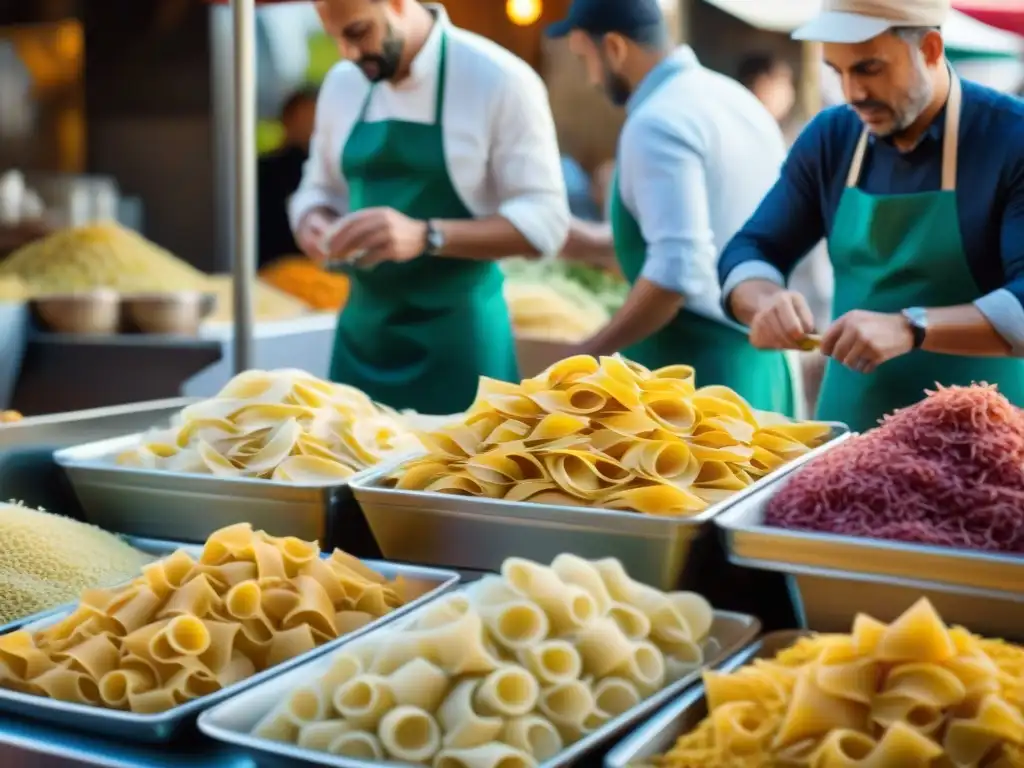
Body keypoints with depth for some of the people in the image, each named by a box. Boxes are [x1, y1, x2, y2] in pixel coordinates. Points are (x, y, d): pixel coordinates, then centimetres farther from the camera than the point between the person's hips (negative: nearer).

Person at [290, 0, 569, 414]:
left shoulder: (499, 80, -11)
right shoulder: (342, 84, 6)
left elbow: (545, 219, -14)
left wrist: (425, 236, -28)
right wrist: (313, 223, -6)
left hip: (457, 339, -5)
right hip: (362, 335, 5)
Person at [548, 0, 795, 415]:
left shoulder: (657, 123, -16)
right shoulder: (738, 99, 13)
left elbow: (677, 271, -25)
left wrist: (591, 352, -13)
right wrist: (589, 241, 26)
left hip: (697, 366, -9)